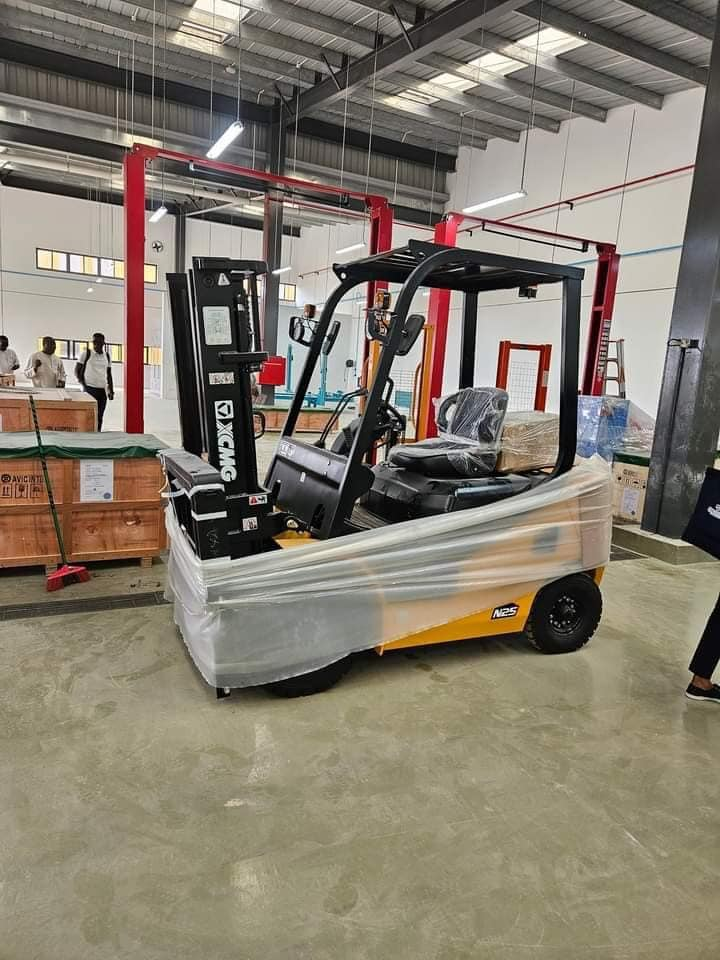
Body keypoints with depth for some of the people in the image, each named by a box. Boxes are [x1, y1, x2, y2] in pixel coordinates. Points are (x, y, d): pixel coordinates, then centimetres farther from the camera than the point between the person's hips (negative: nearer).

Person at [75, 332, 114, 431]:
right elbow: (77, 370, 4)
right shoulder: (86, 354, -1)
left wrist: (111, 391, 12)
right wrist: (81, 381, -10)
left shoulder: (107, 356, 12)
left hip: (103, 390, 4)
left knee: (99, 417, 6)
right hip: (89, 388, -4)